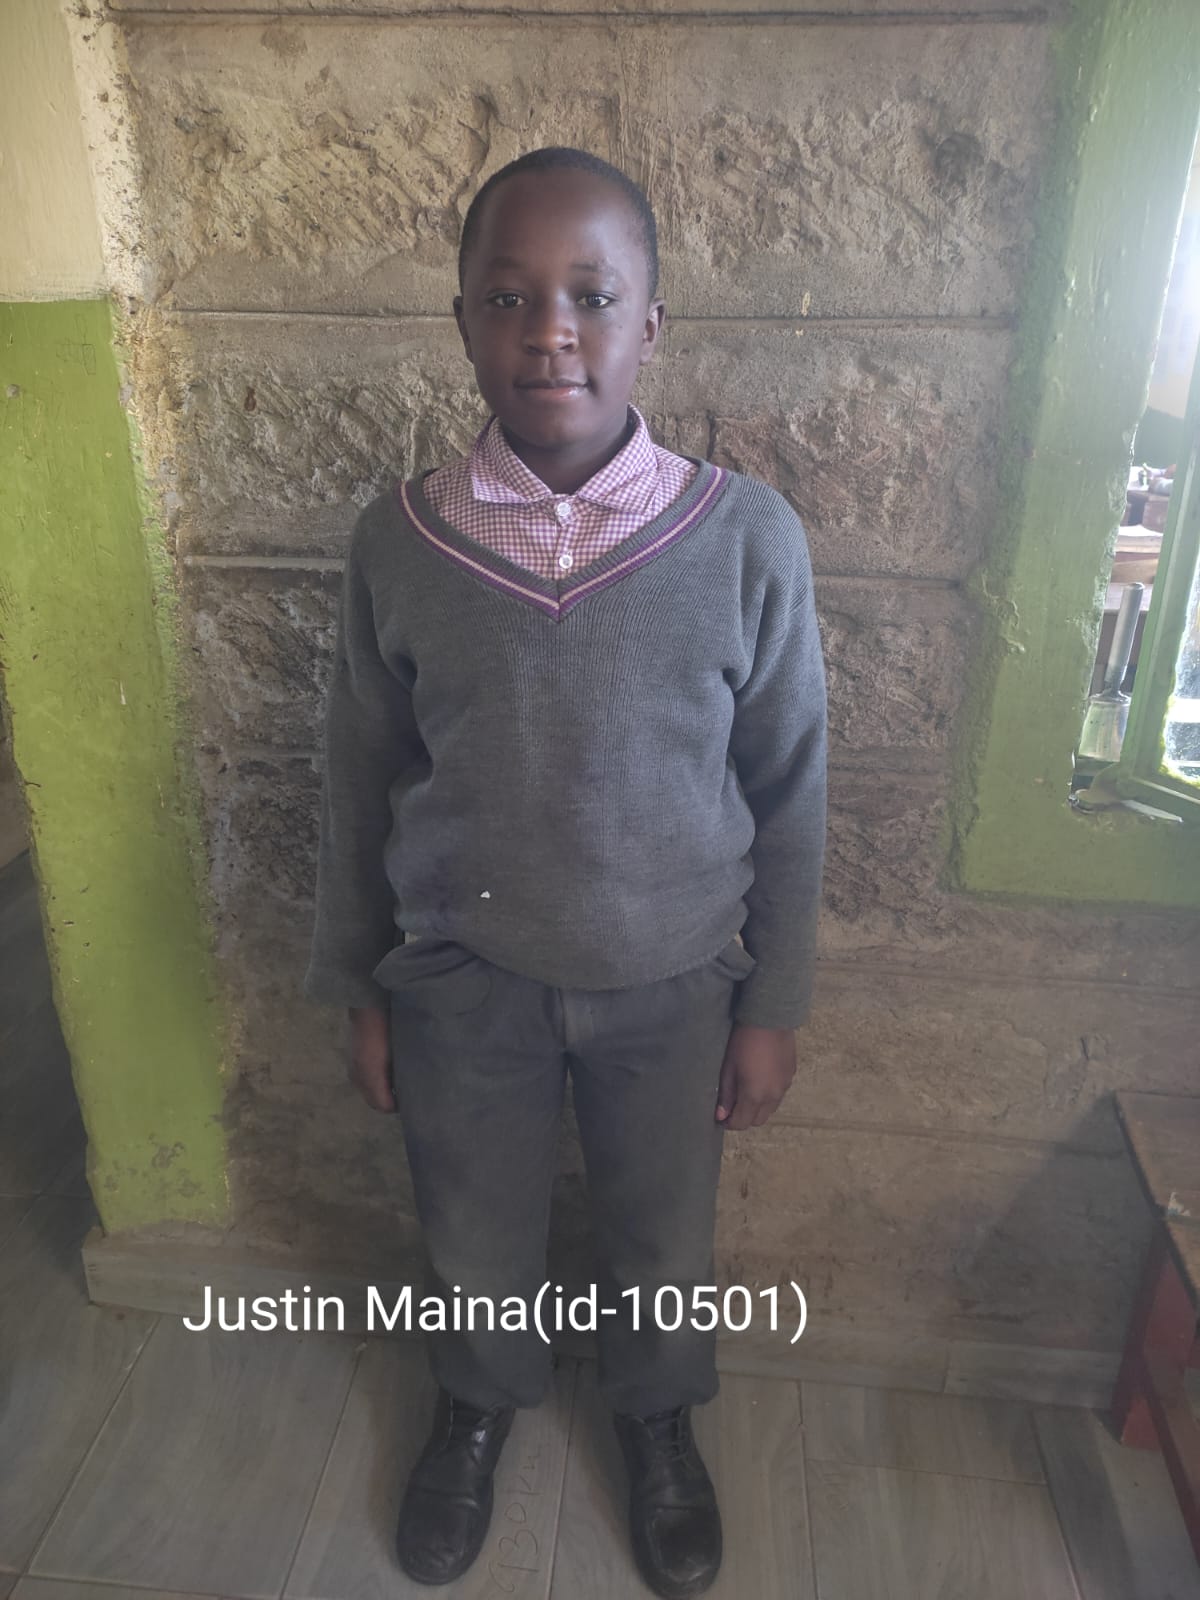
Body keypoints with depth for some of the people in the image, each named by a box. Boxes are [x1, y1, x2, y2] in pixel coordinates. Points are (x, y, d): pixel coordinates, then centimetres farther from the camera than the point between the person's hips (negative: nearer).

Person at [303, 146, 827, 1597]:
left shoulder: (749, 538, -15)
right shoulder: (395, 540, -12)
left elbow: (788, 795, -6)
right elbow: (360, 782, -1)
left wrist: (772, 1009, -1)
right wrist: (359, 990, 5)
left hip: (671, 985, 0)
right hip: (462, 979, 1)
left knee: (661, 1240, 23)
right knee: (473, 1238, 24)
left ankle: (656, 1416, 57)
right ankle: (478, 1402, 58)